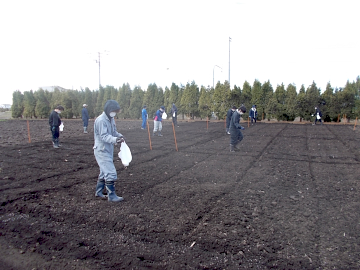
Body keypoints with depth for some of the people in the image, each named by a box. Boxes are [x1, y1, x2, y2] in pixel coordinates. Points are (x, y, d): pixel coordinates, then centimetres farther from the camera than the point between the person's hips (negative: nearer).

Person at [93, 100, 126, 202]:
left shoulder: (111, 119, 10)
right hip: (102, 151, -10)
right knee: (111, 173, -9)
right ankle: (111, 195, 2)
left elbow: (114, 131, 14)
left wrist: (120, 136, -7)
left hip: (108, 150, 10)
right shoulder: (100, 120, -19)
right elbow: (104, 136, -25)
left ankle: (98, 192, 34)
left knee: (104, 172, 20)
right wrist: (115, 140, -41)